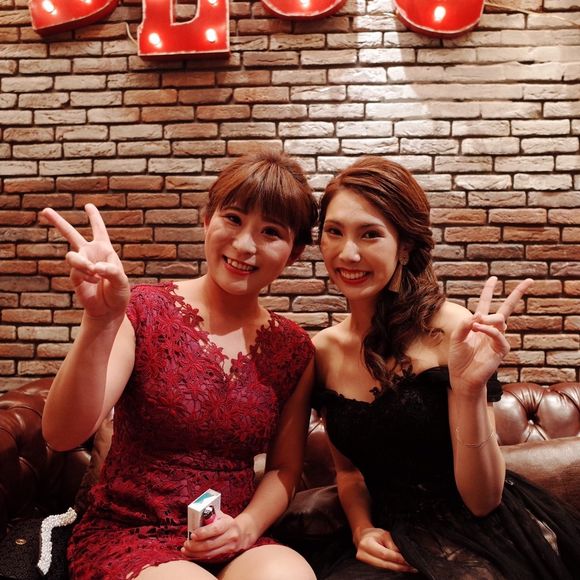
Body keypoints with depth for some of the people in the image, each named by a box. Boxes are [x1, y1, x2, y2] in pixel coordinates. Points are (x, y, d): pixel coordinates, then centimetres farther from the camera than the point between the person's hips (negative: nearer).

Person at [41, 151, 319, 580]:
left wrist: (247, 526, -11)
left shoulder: (294, 350, 1)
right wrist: (100, 322, -33)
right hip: (126, 535, -3)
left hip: (232, 543, 3)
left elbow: (284, 468, 8)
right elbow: (63, 435, -18)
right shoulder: (144, 312, -7)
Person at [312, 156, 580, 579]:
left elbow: (482, 502, -13)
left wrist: (470, 389, -27)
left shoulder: (449, 329, -14)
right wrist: (363, 529, -5)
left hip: (478, 533, -2)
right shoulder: (324, 350, -1)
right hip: (393, 543, 3)